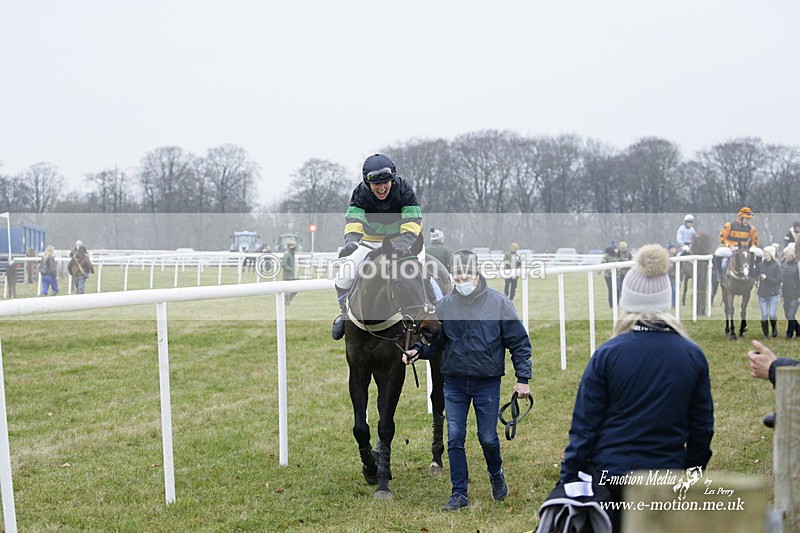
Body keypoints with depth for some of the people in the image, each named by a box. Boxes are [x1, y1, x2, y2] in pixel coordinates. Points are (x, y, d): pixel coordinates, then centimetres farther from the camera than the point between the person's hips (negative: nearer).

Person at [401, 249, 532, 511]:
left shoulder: (498, 303, -6)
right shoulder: (444, 305, 0)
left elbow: (519, 342, -1)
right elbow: (436, 341, 9)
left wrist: (522, 378, -5)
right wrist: (417, 350, -11)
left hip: (487, 383, -2)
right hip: (454, 383, 2)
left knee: (488, 438, 4)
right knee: (455, 439, 3)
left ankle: (496, 474, 35)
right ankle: (459, 493, 14)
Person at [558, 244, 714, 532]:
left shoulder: (606, 354, -11)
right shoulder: (694, 356, -3)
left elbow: (584, 426, -8)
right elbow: (702, 427, 5)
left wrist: (567, 479, -1)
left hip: (608, 475, -2)